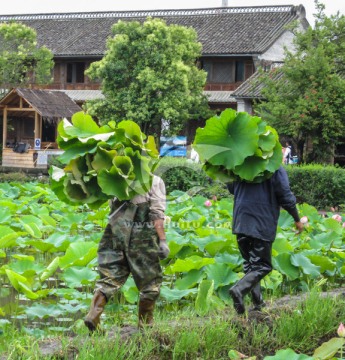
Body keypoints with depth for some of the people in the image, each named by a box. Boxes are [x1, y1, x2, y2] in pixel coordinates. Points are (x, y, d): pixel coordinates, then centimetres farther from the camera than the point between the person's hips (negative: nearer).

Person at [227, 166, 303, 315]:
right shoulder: (277, 170, -10)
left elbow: (231, 189, 19)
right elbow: (286, 198, -8)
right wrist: (297, 220, 5)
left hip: (241, 222, 5)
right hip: (263, 224, -5)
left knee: (250, 263, 17)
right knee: (262, 265, 0)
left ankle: (257, 302, 17)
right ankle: (239, 289, -25)